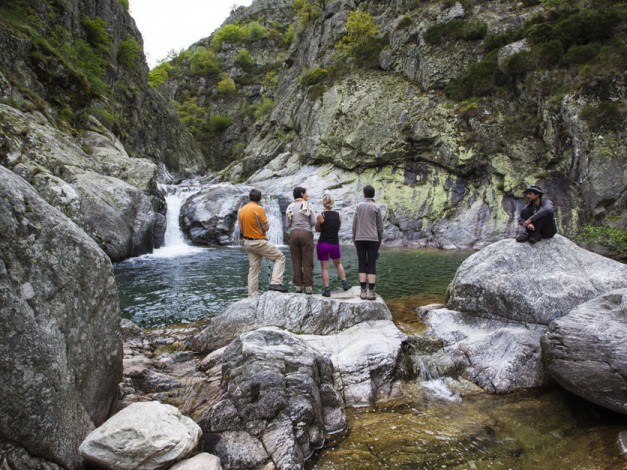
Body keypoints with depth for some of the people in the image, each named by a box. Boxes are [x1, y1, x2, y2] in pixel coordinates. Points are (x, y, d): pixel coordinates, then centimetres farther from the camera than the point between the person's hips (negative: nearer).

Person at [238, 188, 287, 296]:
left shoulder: (241, 210, 5)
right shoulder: (259, 209, -16)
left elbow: (241, 229, 9)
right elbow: (266, 228, -16)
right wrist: (266, 224, 5)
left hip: (248, 242, 7)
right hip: (259, 242, -7)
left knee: (253, 269, 11)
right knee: (280, 257, 4)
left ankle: (253, 295, 13)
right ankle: (275, 283, -9)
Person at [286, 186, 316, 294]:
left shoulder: (290, 207, 7)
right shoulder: (308, 205, -2)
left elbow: (288, 224, 5)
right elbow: (313, 222, -6)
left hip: (293, 234, 3)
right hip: (306, 234, -3)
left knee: (296, 261, 7)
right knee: (307, 262, 1)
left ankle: (298, 285, 7)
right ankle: (308, 286, 0)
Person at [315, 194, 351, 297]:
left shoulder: (320, 216, -11)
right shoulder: (338, 215, -2)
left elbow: (317, 229, 1)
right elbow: (338, 228, 9)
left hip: (322, 244, -3)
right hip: (335, 244, 3)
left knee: (324, 267, 6)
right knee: (338, 264, 25)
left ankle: (326, 290, 6)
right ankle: (345, 283, 25)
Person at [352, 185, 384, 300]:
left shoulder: (359, 206, 2)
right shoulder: (376, 208, -2)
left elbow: (354, 224, 3)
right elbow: (380, 226, 0)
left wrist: (354, 238, 12)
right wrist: (380, 240, 11)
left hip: (360, 239, 1)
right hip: (373, 239, -1)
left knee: (362, 265, 5)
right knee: (372, 265, 2)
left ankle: (363, 291, 3)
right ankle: (371, 292, -1)